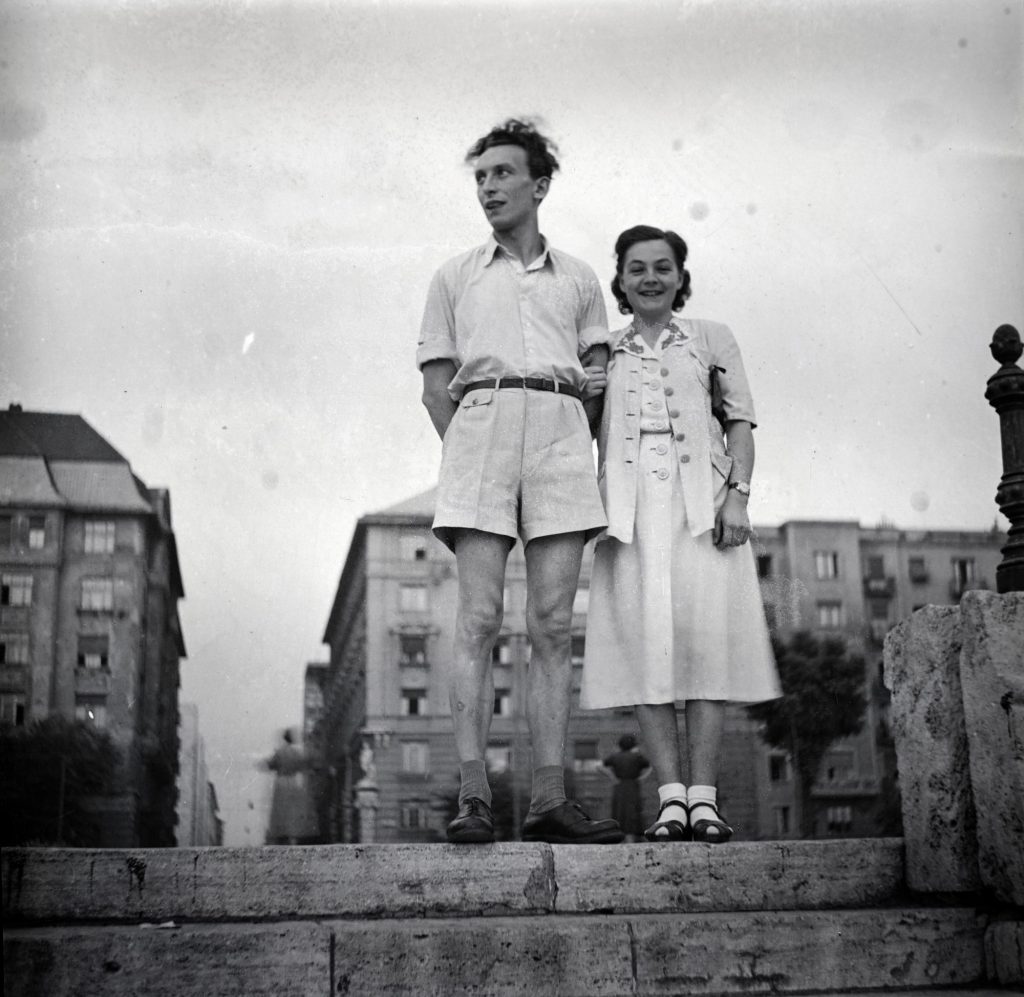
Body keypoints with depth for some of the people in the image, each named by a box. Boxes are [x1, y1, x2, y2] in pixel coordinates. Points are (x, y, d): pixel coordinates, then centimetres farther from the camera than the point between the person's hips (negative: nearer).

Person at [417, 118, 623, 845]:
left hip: (561, 431, 1)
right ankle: (474, 797, -13)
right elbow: (436, 382, 14)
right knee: (480, 617, -11)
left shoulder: (579, 280, 22)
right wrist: (465, 451, 2)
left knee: (553, 625, -4)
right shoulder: (455, 277, 20)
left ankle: (550, 799, -4)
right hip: (480, 422, -1)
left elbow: (599, 377, 18)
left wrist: (584, 449, 5)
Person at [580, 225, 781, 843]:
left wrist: (737, 495, -4)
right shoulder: (603, 355, 19)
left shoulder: (713, 340, 16)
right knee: (645, 641, -8)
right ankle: (671, 799, -7)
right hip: (630, 507, 1)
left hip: (701, 500, -1)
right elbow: (590, 438, 19)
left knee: (707, 638, -11)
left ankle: (704, 797, -9)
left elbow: (740, 423, 9)